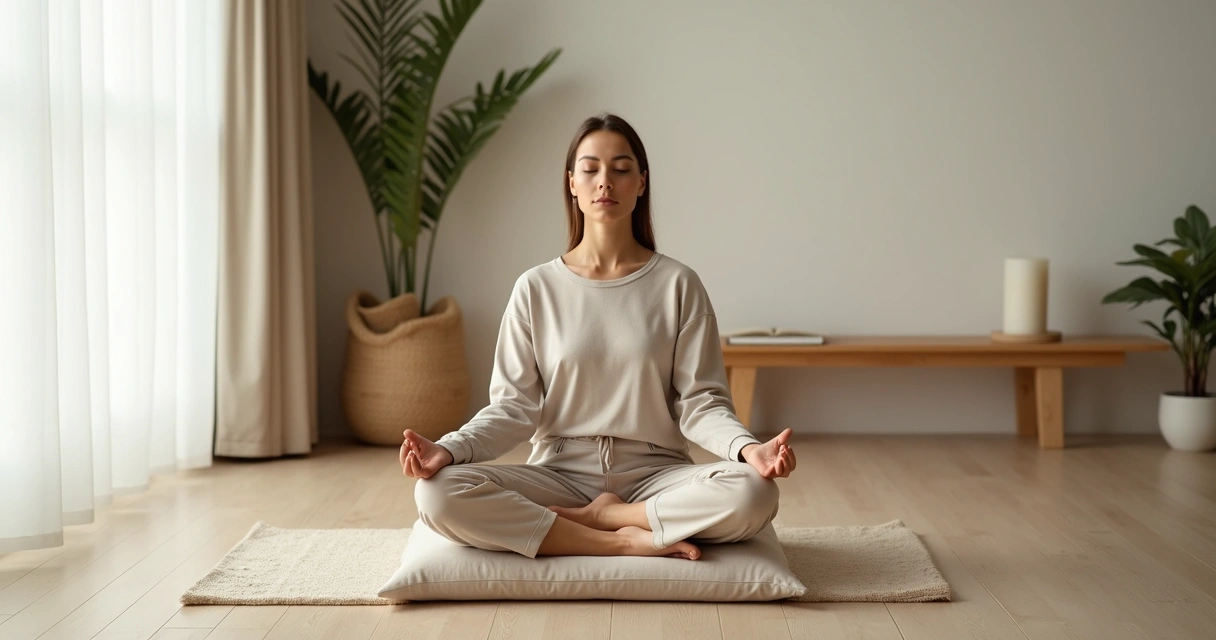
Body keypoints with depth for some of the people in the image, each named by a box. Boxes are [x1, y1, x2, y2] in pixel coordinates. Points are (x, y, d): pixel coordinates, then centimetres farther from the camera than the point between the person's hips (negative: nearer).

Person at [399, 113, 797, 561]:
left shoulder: (677, 285, 2)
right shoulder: (536, 288, 4)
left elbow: (700, 402, -2)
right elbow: (514, 406, 0)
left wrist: (748, 448, -23)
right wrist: (449, 449, -19)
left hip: (655, 475, 0)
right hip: (559, 473, 1)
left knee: (752, 493, -31)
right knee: (438, 494, -27)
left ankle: (588, 519, -12)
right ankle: (623, 541, -20)